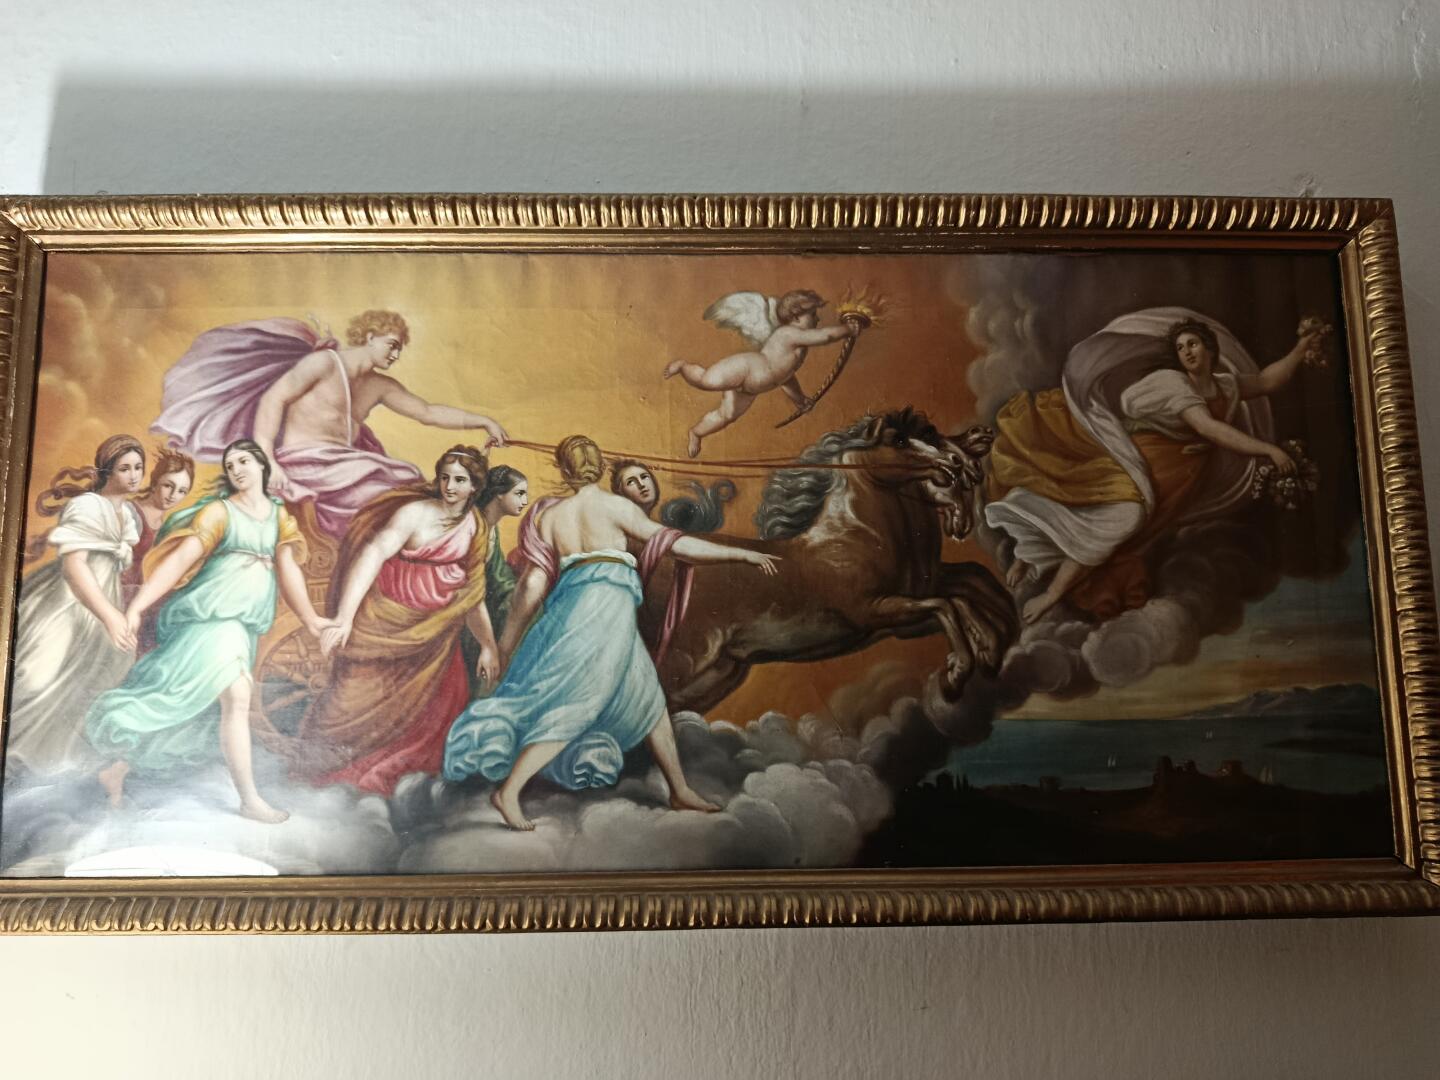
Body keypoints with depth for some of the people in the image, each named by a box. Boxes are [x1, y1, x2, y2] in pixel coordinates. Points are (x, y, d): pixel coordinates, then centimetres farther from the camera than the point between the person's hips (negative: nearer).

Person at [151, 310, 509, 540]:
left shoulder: (380, 386, 15)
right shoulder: (324, 363, -5)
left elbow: (430, 413, 19)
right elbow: (273, 398, -11)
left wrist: (484, 421, 11)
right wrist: (268, 461, -21)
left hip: (341, 464, 8)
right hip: (303, 461, -8)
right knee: (394, 486, -22)